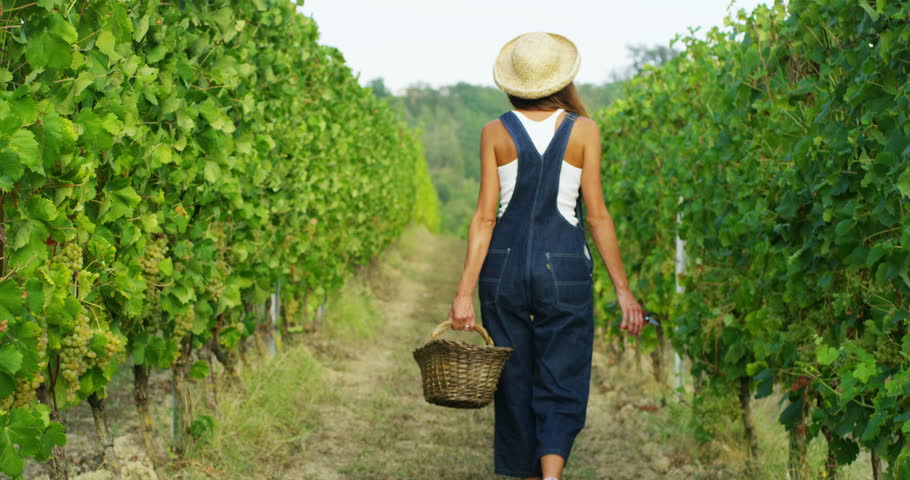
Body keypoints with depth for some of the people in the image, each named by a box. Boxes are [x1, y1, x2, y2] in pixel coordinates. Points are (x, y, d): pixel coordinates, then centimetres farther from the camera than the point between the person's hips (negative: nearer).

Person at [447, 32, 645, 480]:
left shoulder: (495, 132, 0)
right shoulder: (583, 130, -3)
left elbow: (485, 216, -5)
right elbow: (597, 215, -4)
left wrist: (464, 292, -5)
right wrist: (623, 288, 2)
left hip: (504, 266, 2)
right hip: (564, 269, -2)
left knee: (514, 384, 13)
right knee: (561, 387, 2)